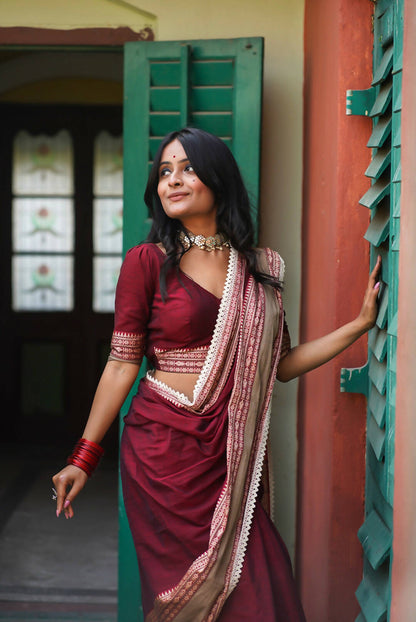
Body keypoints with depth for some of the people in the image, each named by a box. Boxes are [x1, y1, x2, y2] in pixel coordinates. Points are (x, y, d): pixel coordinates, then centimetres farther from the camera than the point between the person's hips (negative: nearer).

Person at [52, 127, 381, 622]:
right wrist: (84, 457, -4)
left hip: (233, 453, 3)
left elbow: (282, 364, 11)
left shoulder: (260, 268, 10)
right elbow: (123, 363, -1)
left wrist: (360, 323, 9)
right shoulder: (147, 261, -1)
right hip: (164, 447, -3)